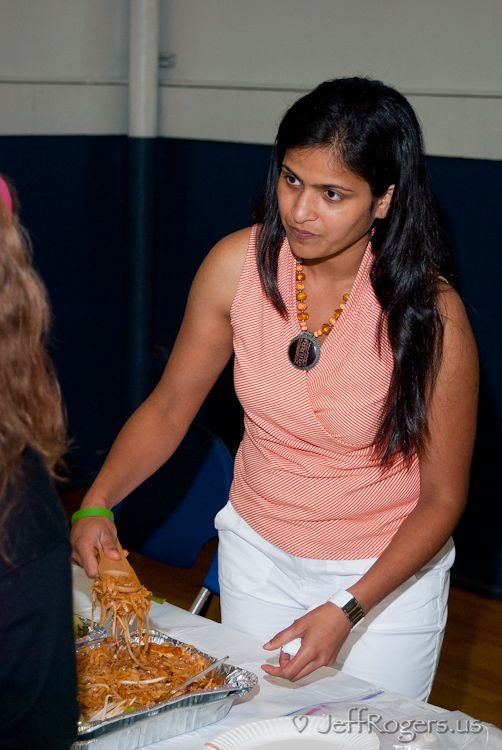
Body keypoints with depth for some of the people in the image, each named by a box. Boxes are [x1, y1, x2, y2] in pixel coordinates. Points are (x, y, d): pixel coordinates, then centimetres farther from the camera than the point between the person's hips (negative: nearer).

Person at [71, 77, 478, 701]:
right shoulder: (240, 264, -16)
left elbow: (442, 497, -16)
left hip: (387, 574, -3)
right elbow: (167, 409, -5)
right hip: (257, 555, 3)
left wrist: (347, 611, -26)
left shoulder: (429, 311, -24)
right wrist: (96, 504, -19)